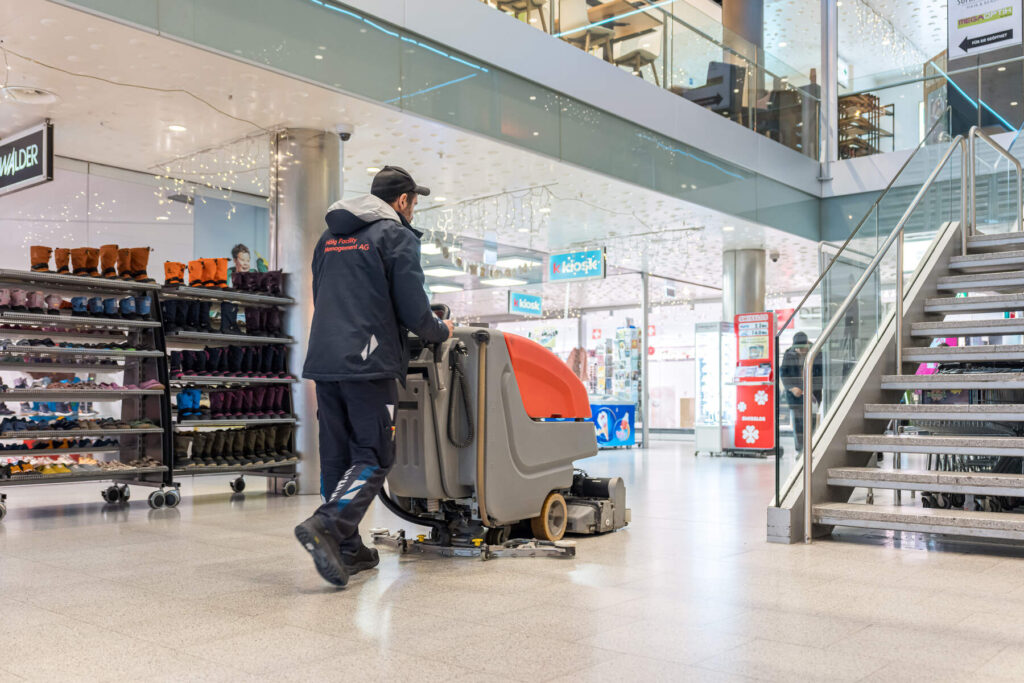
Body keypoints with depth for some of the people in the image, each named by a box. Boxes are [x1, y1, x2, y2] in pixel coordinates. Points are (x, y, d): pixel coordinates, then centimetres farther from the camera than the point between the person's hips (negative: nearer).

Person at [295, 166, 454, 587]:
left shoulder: (328, 237, 21)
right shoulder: (397, 236, -1)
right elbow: (413, 311, -7)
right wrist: (441, 331, 12)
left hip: (323, 361, 7)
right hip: (368, 363, -7)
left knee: (337, 457, 10)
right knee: (374, 457, -2)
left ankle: (347, 549, 15)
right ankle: (325, 526, -20)